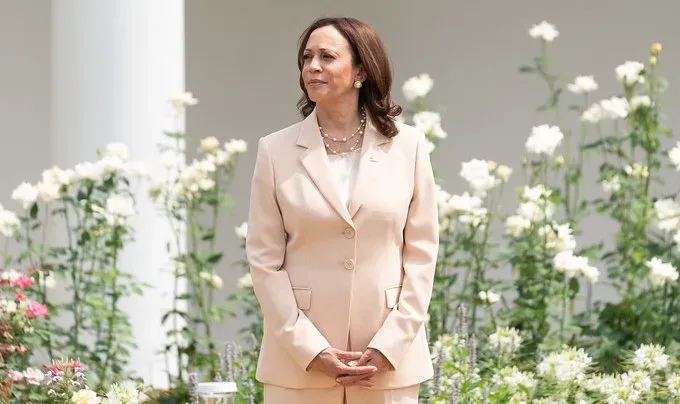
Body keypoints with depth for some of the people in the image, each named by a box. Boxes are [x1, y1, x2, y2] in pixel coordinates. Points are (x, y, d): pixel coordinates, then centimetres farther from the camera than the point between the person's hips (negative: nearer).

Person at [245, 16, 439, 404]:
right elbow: (265, 258, 1)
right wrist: (309, 349, -8)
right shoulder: (276, 150, 2)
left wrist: (388, 346, -6)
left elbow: (421, 252, 4)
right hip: (299, 361, 0)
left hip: (388, 359, 0)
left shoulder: (408, 146, 4)